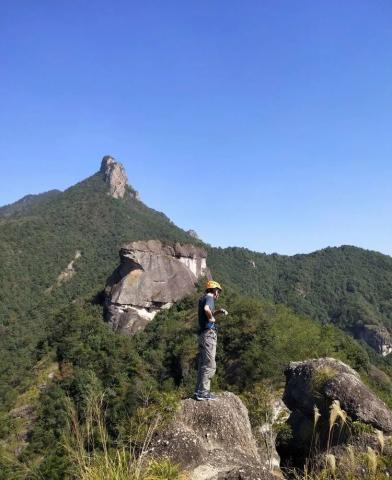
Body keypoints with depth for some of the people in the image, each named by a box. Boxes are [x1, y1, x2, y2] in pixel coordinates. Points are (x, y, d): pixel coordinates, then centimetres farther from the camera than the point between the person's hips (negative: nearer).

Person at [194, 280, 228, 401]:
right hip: (209, 333, -10)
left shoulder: (202, 299, 18)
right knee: (210, 365, -6)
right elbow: (206, 309, -32)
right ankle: (203, 392, -5)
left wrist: (218, 312, 19)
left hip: (203, 335, 10)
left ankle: (199, 391, 19)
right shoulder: (209, 298, -9)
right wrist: (211, 318, -15)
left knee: (203, 364, 14)